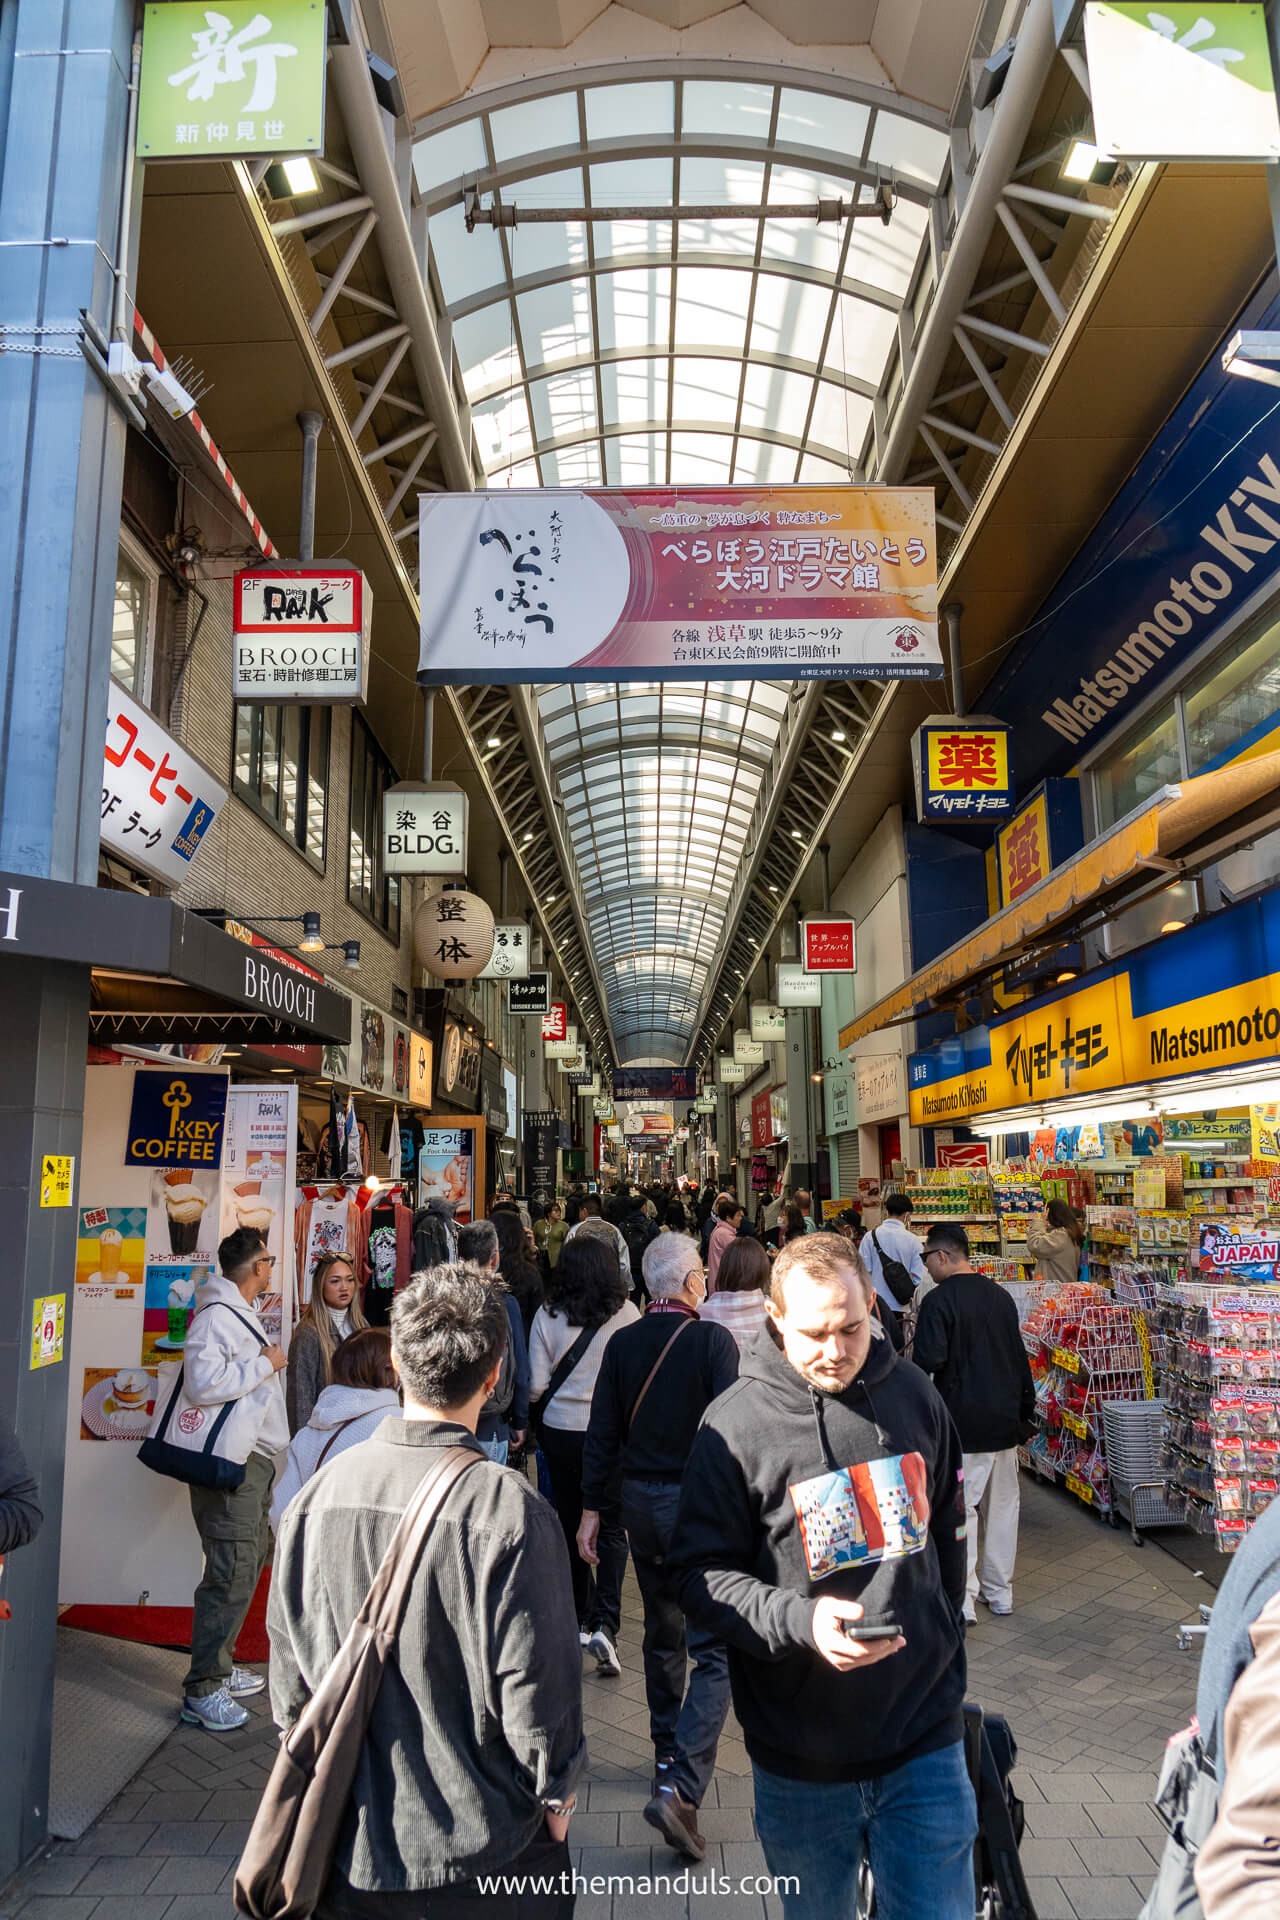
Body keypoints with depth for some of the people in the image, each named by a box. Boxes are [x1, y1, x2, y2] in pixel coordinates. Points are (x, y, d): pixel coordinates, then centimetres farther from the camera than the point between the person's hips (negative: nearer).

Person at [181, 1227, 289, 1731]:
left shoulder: (240, 1314, 17)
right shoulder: (217, 1315, -16)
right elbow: (203, 1383, -28)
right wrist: (265, 1362, -20)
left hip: (253, 1461, 11)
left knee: (246, 1568, 17)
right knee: (231, 1576, -8)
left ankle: (219, 1669, 28)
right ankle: (201, 1692, 1)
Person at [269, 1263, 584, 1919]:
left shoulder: (319, 1492, -10)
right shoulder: (510, 1511, -25)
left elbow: (288, 1681, 2)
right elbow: (536, 1693, -18)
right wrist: (556, 1795, 0)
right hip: (480, 1857, -3)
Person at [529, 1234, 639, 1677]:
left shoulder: (547, 1315, -8)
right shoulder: (625, 1313, -12)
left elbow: (536, 1386, -5)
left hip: (559, 1431, 2)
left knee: (570, 1523, 17)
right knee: (611, 1528, 6)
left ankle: (580, 1618, 27)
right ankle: (604, 1623, -7)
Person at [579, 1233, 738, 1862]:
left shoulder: (622, 1344, 1)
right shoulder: (713, 1340, -13)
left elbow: (602, 1433, 3)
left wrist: (591, 1511, 9)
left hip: (640, 1500, 6)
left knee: (662, 1636, 22)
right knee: (714, 1648, 0)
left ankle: (668, 1756, 37)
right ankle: (680, 1786, -11)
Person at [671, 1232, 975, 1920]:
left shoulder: (913, 1395, -1)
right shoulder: (735, 1423, -16)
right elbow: (701, 1574, -11)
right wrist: (800, 1620, -25)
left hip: (925, 1738, 2)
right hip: (801, 1755, -2)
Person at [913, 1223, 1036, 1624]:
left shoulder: (939, 1300, -15)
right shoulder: (1000, 1295, 9)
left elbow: (928, 1361, -22)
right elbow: (1020, 1358, 16)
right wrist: (1025, 1410, 24)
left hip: (961, 1424, -7)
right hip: (1004, 1418, 7)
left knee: (957, 1509, -1)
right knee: (1001, 1505, 15)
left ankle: (961, 1601, -1)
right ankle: (999, 1592, 26)